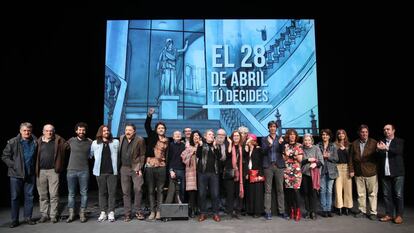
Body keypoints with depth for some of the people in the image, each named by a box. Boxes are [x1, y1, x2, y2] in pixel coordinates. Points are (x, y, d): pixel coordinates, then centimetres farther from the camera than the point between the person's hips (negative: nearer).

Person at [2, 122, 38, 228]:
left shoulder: (35, 142, 1)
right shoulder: (12, 142, -5)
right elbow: (4, 156, -2)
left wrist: (35, 168, 2)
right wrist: (13, 165, -10)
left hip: (30, 174, 2)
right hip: (16, 174, -2)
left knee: (29, 197, 8)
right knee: (15, 197, 5)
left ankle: (28, 218, 19)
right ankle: (14, 220, 14)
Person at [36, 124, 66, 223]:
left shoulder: (58, 140, 2)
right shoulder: (39, 142, 6)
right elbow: (35, 156, 5)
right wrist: (36, 170, -2)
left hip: (53, 171, -2)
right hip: (41, 171, 2)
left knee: (54, 194, 0)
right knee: (42, 195, 11)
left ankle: (53, 215, 9)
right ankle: (44, 214, 22)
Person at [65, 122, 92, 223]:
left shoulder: (90, 142, 0)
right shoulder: (71, 141, 3)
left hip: (84, 171, -1)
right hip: (71, 170, 1)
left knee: (84, 193, 4)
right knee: (71, 193, 7)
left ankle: (82, 214, 14)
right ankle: (71, 214, 16)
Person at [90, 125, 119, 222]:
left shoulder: (115, 142, 6)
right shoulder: (95, 143, 6)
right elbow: (90, 154, 9)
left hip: (112, 171, 0)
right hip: (100, 172, 1)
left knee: (112, 192, 0)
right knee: (102, 192, 7)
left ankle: (111, 213, 7)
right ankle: (103, 213, 14)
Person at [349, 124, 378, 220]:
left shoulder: (374, 143, -2)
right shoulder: (354, 144, 7)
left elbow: (378, 157, -4)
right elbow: (351, 157, 7)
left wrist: (377, 169, -13)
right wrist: (351, 170, 3)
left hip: (371, 172, -3)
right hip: (358, 173, 3)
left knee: (372, 193, 3)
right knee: (360, 193, 10)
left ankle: (373, 212, 12)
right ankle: (362, 211, 21)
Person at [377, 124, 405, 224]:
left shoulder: (400, 141, 3)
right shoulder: (381, 142, 11)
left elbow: (399, 151, -16)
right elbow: (379, 156, 3)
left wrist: (387, 148, -31)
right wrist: (379, 149, -18)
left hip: (397, 173, -3)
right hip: (385, 173, 3)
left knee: (398, 195, 0)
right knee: (387, 195, 6)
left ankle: (399, 215, 8)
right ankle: (389, 215, 12)